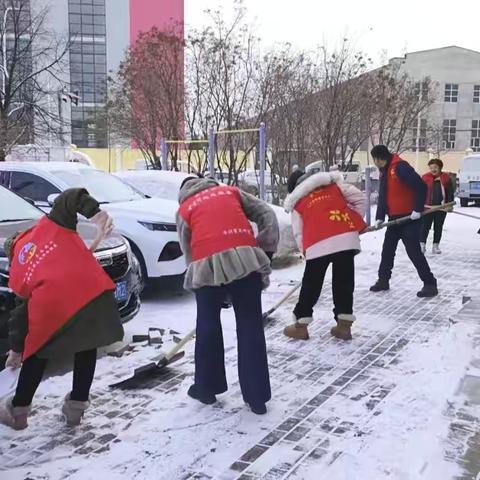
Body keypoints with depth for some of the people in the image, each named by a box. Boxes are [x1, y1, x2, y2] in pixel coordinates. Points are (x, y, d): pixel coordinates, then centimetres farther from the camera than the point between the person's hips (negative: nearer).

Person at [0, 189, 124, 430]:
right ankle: (76, 406, 29)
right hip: (91, 289, 0)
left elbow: (22, 314, 24)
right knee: (86, 348, 23)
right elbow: (73, 196, 7)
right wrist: (95, 212, -3)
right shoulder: (47, 226, 21)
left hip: (51, 305, 1)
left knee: (37, 354, 25)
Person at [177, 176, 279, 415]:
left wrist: (199, 275, 26)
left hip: (207, 265, 0)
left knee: (208, 325, 17)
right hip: (245, 258, 1)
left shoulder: (184, 210, 23)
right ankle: (257, 397, 11)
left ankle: (206, 388, 30)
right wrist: (266, 250, 13)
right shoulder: (230, 191, 25)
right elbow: (267, 215, 15)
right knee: (250, 327, 7)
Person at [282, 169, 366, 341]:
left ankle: (301, 325, 20)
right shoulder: (333, 183, 22)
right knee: (344, 282, 13)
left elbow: (298, 232, 14)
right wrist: (356, 223, 24)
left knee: (311, 284, 12)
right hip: (347, 237, 2)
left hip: (318, 244, -2)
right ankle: (344, 325, 15)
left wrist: (306, 252, 24)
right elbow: (359, 198, 16)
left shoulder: (297, 202, 19)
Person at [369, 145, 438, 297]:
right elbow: (382, 195, 14)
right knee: (387, 250, 13)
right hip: (394, 218, 9)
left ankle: (430, 284, 0)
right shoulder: (384, 171, 11)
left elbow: (421, 187, -25)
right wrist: (380, 217, 6)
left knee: (414, 251, -8)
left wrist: (417, 210, -22)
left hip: (409, 218, -9)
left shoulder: (400, 167, -20)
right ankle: (383, 280, 26)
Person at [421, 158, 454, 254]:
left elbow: (450, 192, 6)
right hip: (428, 207, -2)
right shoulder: (425, 177, -1)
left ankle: (435, 246, 16)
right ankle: (422, 244, 4)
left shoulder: (446, 177, 3)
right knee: (425, 226, -2)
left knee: (438, 227, 8)